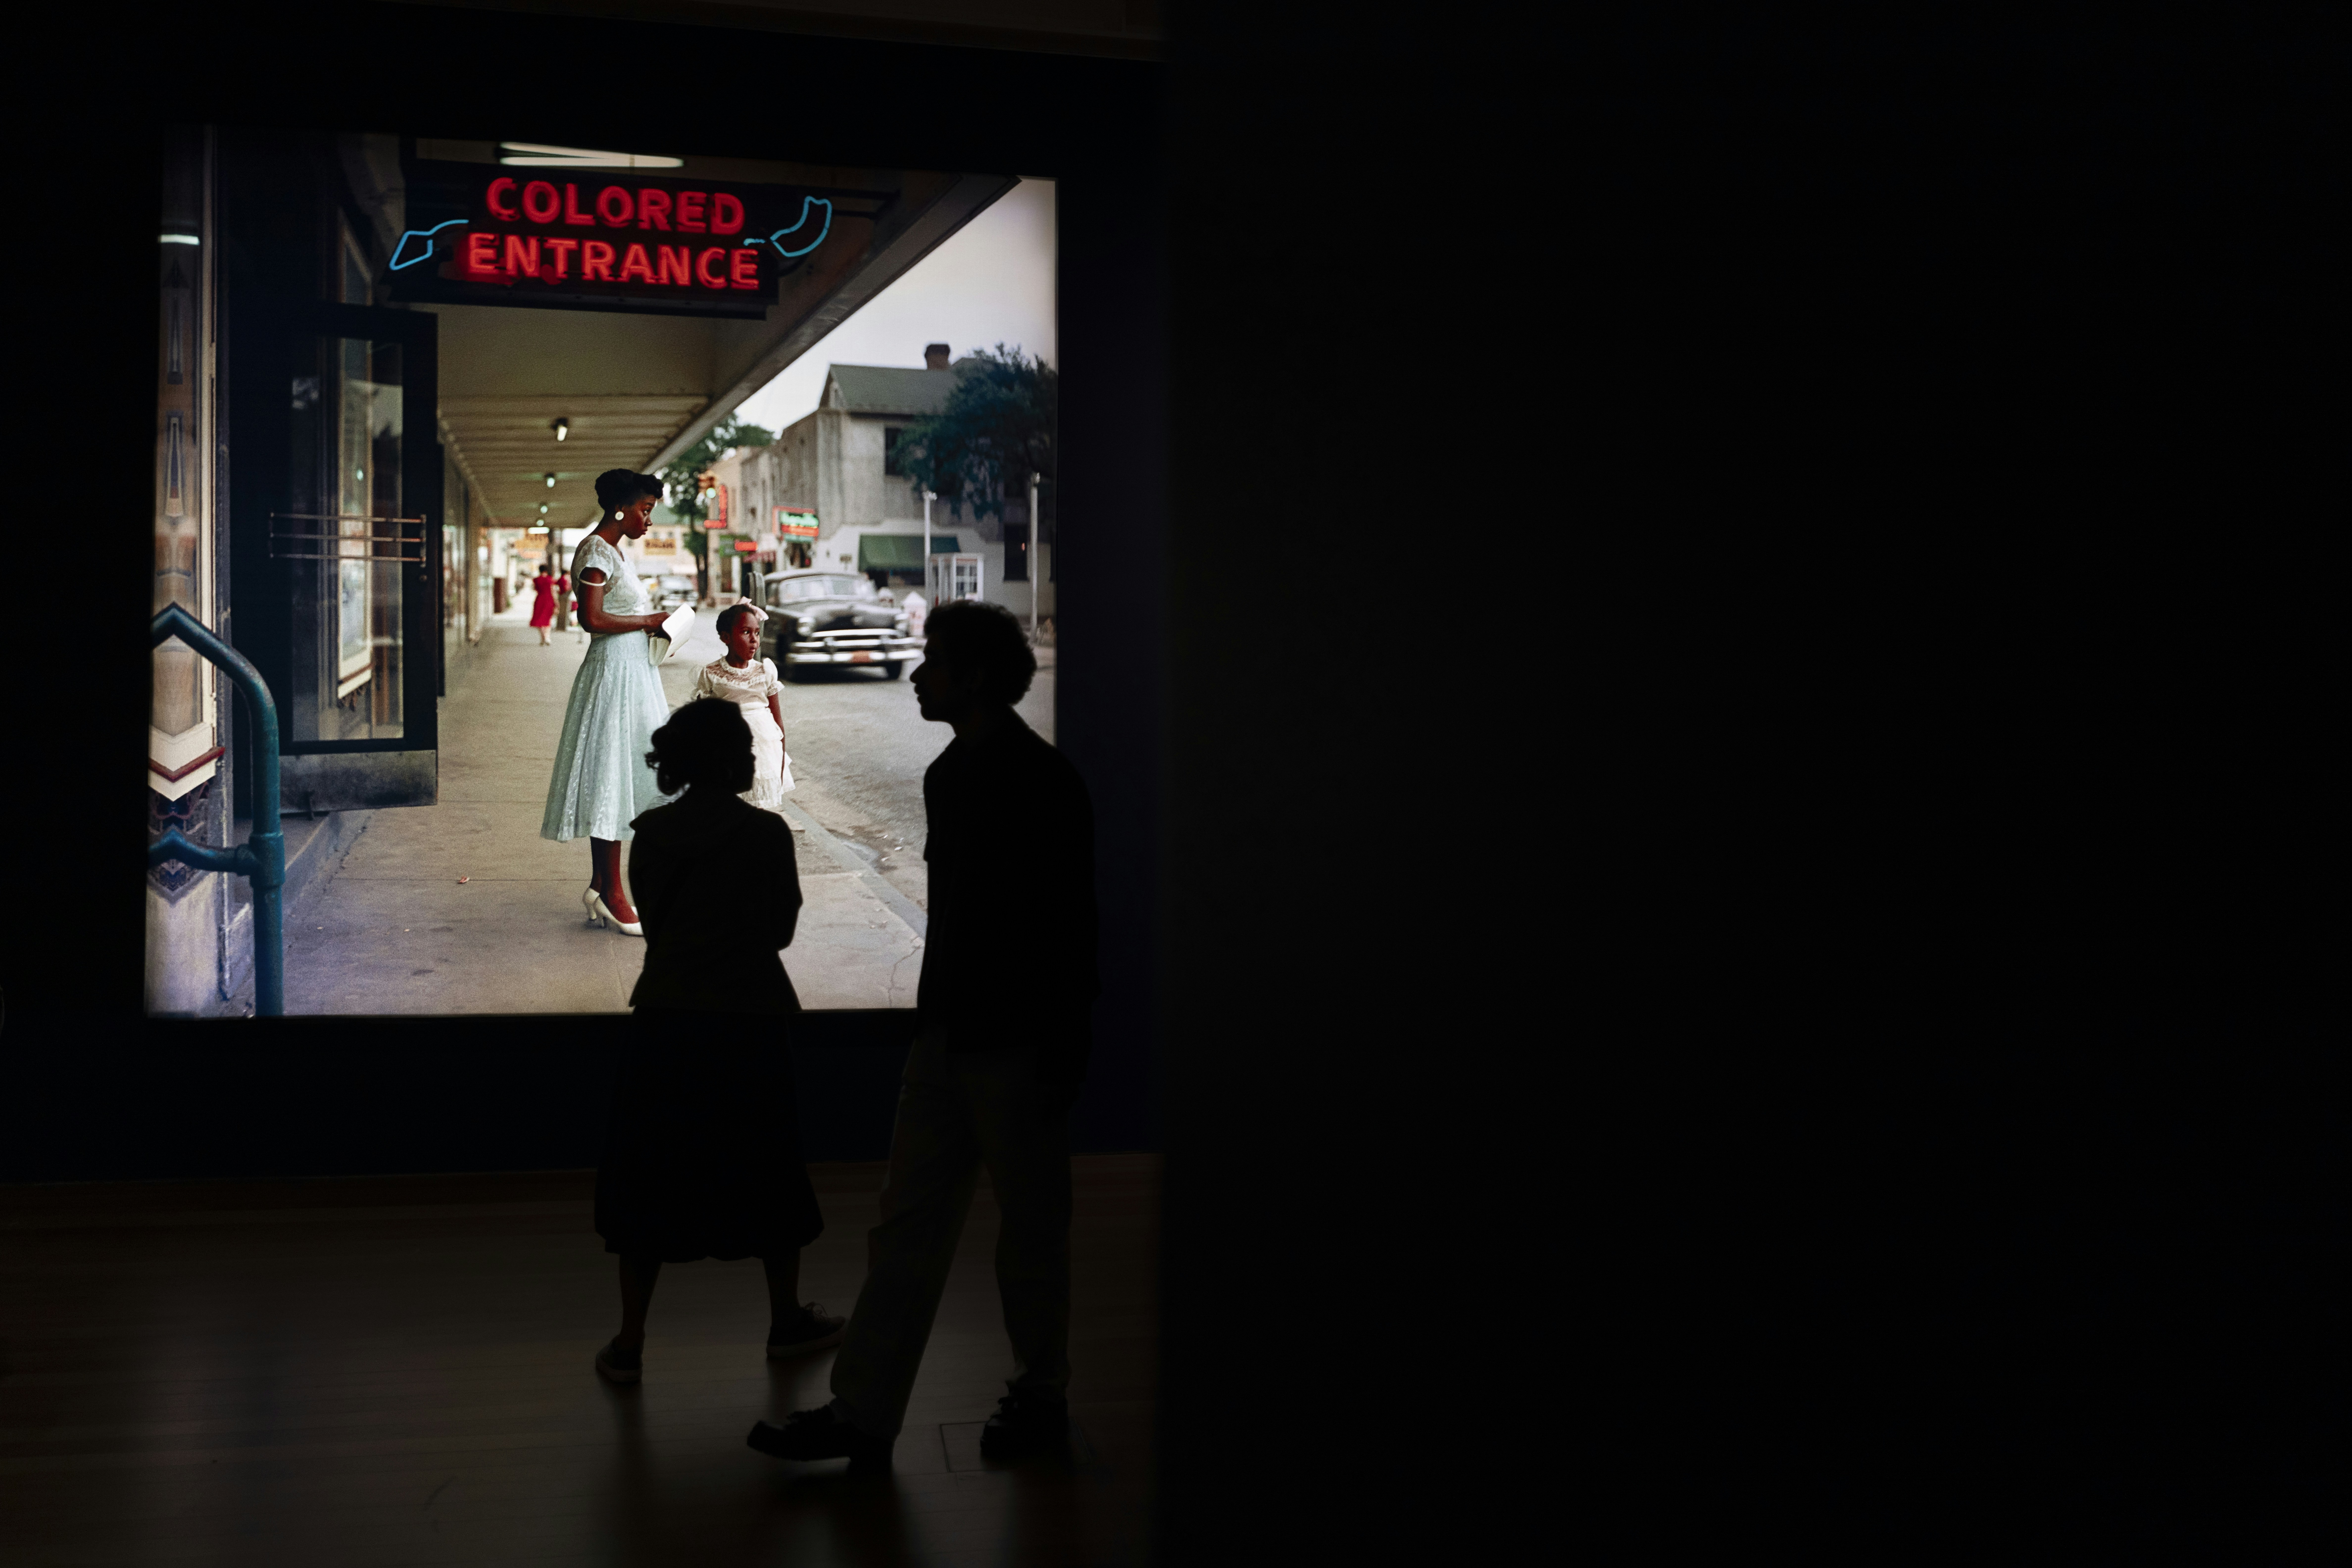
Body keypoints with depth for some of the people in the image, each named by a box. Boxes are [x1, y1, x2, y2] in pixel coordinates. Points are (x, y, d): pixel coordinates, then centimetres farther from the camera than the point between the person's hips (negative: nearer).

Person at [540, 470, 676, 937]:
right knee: (610, 776, -6)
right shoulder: (597, 552, -13)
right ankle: (611, 892, -1)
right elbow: (593, 618, -22)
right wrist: (648, 622, -14)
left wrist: (651, 624, 6)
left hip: (633, 672, 10)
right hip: (613, 673, -10)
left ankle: (600, 887, 17)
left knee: (623, 777, 11)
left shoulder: (612, 551, 17)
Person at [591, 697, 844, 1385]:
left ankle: (629, 1344, 13)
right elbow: (781, 929, -2)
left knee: (648, 1179, 11)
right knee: (767, 1175, 15)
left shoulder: (650, 834, -1)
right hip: (746, 1024, -2)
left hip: (663, 1023, 3)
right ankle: (787, 1321, 28)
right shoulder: (764, 834, -11)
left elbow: (651, 921, 7)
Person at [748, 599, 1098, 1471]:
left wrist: (1062, 1054, -16)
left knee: (1031, 1225, 6)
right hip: (949, 1033, 8)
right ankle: (863, 1415, 12)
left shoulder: (1043, 783, -14)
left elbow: (1071, 929, -15)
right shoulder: (951, 775, 12)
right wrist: (936, 1017, 19)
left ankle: (1042, 1400, 23)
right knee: (909, 1223, 7)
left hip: (1018, 1040, -8)